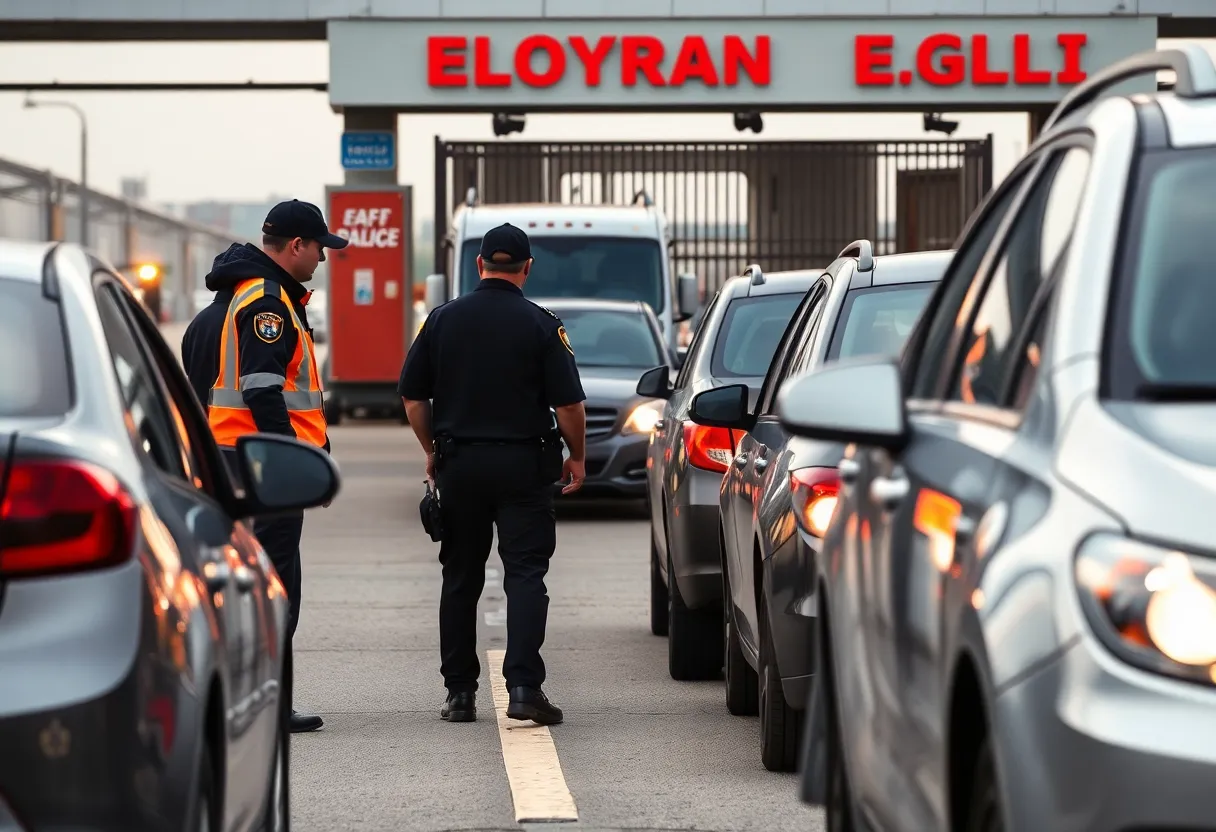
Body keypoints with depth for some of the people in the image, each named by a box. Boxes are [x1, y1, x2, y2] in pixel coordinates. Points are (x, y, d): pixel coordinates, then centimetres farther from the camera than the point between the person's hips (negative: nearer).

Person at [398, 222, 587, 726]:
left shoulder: (442, 320, 2)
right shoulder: (541, 325, -6)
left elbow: (413, 398, 6)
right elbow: (568, 404, -8)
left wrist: (433, 451, 20)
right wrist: (577, 457, 8)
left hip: (459, 463, 3)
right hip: (524, 463, -2)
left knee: (460, 580, 11)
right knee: (525, 574, -3)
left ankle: (460, 692, 12)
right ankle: (523, 685, -16)